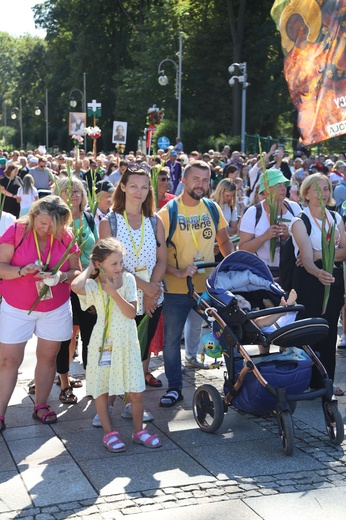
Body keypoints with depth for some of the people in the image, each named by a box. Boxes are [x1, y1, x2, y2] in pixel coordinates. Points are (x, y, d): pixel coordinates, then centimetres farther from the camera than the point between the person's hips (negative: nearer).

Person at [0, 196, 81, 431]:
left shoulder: (66, 237, -6)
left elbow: (77, 271, -1)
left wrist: (62, 276, -22)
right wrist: (22, 271, -29)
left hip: (56, 309, 2)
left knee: (48, 357, 9)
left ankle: (41, 406, 24)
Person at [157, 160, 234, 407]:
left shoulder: (213, 209, 4)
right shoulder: (167, 212, -8)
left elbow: (225, 242, 16)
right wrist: (178, 272, -22)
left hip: (209, 287, 3)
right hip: (177, 289, -3)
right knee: (172, 340, 6)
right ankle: (175, 387, 22)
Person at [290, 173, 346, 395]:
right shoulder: (300, 221, -10)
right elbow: (306, 257, -23)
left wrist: (319, 254, -18)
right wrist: (318, 273, -44)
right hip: (310, 279, -5)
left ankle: (326, 381, 19)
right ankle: (312, 382, 9)